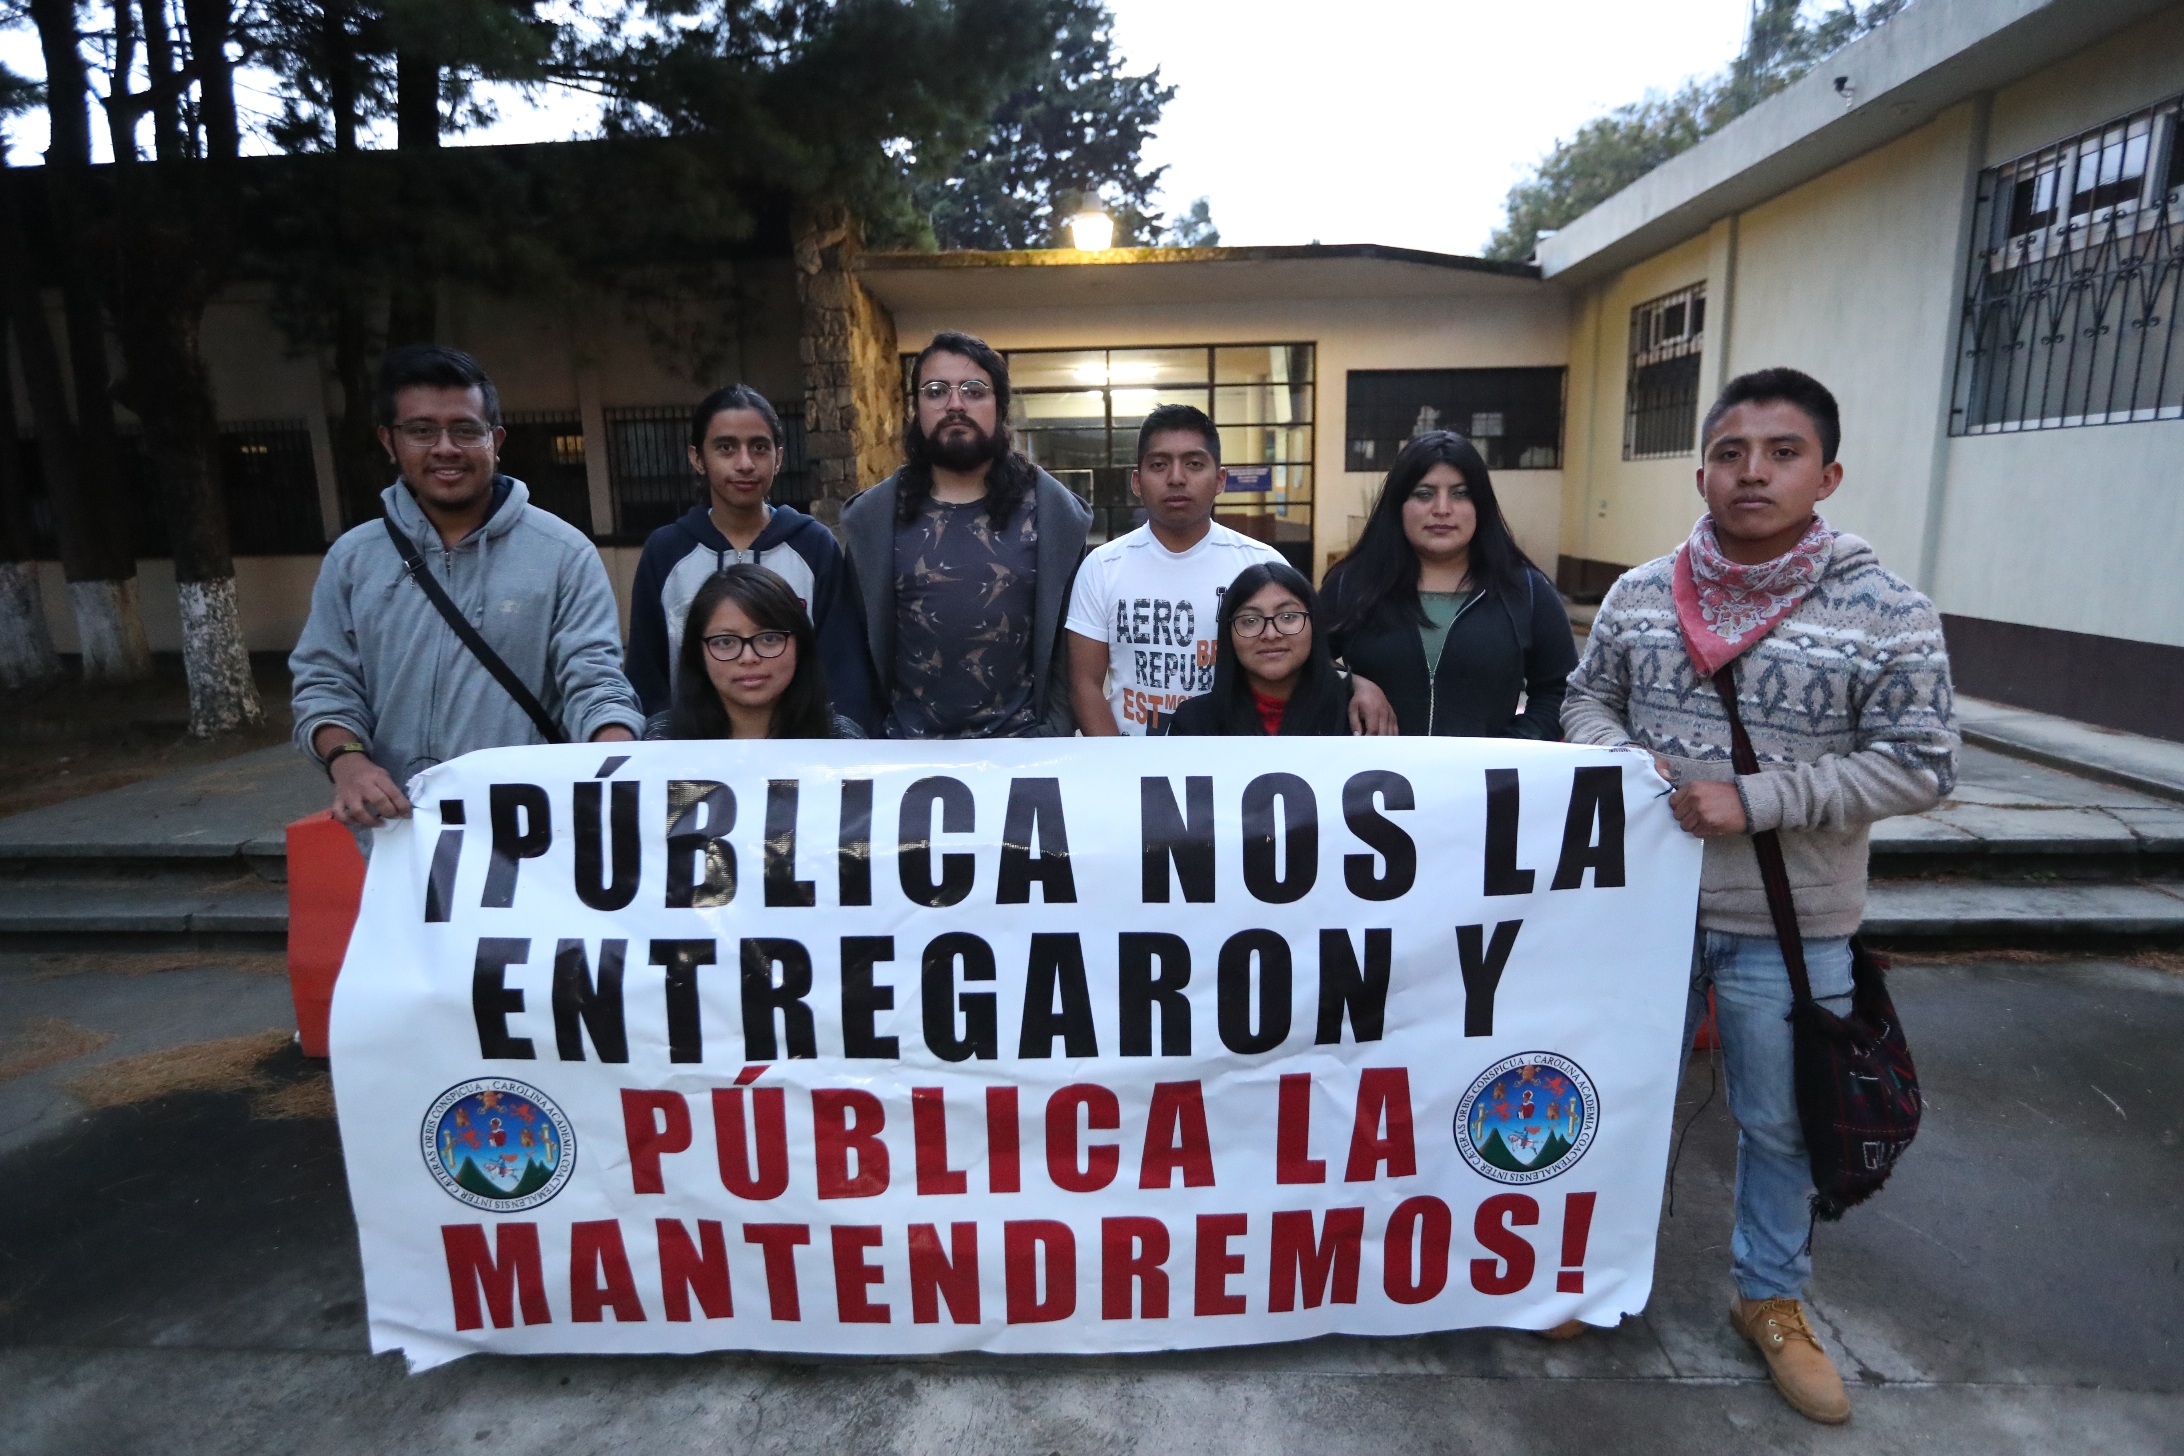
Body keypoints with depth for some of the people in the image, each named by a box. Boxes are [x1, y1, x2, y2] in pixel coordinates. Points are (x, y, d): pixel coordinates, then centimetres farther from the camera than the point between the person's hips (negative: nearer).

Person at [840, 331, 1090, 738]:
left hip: (1019, 744, -1)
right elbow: (857, 642, 4)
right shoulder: (874, 517, 0)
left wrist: (1057, 733, -8)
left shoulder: (1051, 510, -3)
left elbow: (1069, 642, -3)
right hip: (905, 747, 1)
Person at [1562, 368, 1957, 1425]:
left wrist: (1755, 799, -20)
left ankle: (1770, 1299, 42)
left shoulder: (1886, 613, -11)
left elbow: (1919, 763, -11)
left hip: (1789, 926, -2)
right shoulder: (1639, 594, -2)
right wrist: (1620, 758, -13)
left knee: (1779, 1123, 16)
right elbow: (1586, 697, 8)